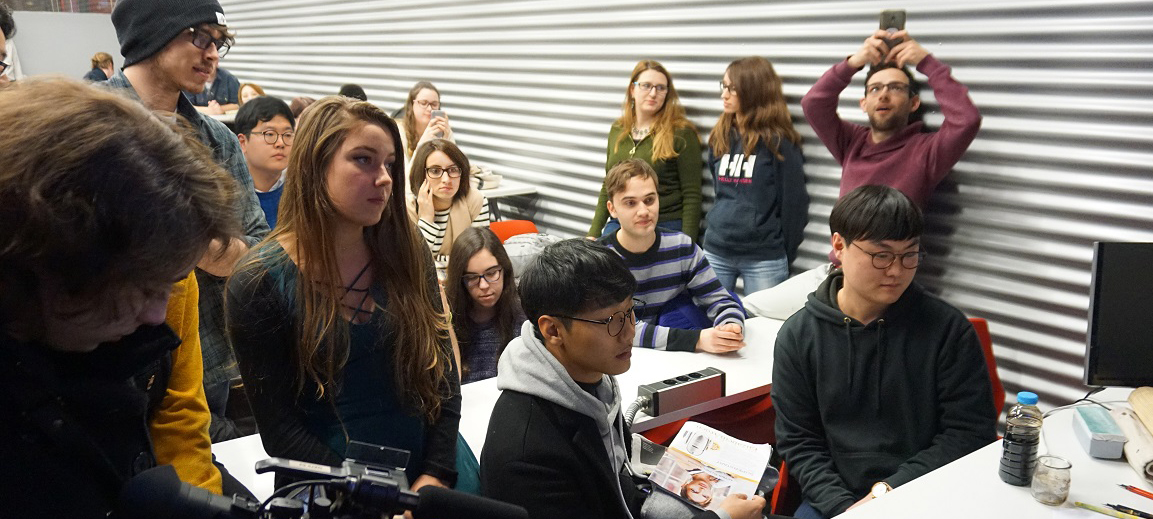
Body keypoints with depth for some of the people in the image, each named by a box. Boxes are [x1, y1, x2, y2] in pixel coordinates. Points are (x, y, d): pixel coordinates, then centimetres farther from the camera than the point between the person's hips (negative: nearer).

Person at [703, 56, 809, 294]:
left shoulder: (779, 142, -8)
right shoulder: (720, 138, 9)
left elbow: (794, 203, -6)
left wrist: (785, 255, -2)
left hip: (764, 259, -5)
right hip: (716, 252, 5)